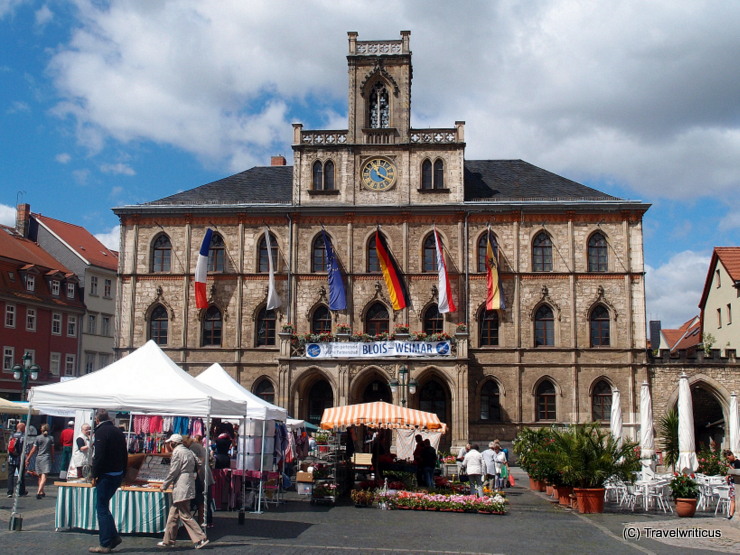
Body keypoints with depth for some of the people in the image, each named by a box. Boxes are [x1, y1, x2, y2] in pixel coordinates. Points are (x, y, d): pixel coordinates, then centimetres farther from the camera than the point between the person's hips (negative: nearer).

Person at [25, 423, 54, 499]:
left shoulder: (38, 438, 2)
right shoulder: (51, 438, 1)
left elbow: (33, 450, 1)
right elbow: (52, 450, 5)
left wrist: (28, 458, 8)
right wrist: (53, 458, 18)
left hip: (39, 458, 2)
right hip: (47, 458, -2)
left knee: (40, 476, 15)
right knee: (44, 476, -8)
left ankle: (42, 492, 27)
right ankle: (39, 492, -24)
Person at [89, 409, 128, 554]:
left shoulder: (101, 431, -11)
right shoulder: (118, 431, 13)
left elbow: (98, 456, -19)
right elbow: (125, 456, 16)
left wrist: (95, 475, -11)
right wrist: (122, 474, 19)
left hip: (106, 475, -8)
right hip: (118, 475, 8)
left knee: (102, 507, -1)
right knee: (103, 506, 18)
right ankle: (114, 537, 16)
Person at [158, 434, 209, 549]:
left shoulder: (177, 452, -11)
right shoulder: (189, 452, 16)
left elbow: (173, 472, -12)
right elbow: (196, 468, 18)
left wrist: (164, 485, 0)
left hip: (181, 488, -10)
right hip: (188, 487, 10)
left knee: (185, 515, -7)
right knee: (173, 515, 15)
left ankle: (200, 538, -10)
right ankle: (168, 541, 20)